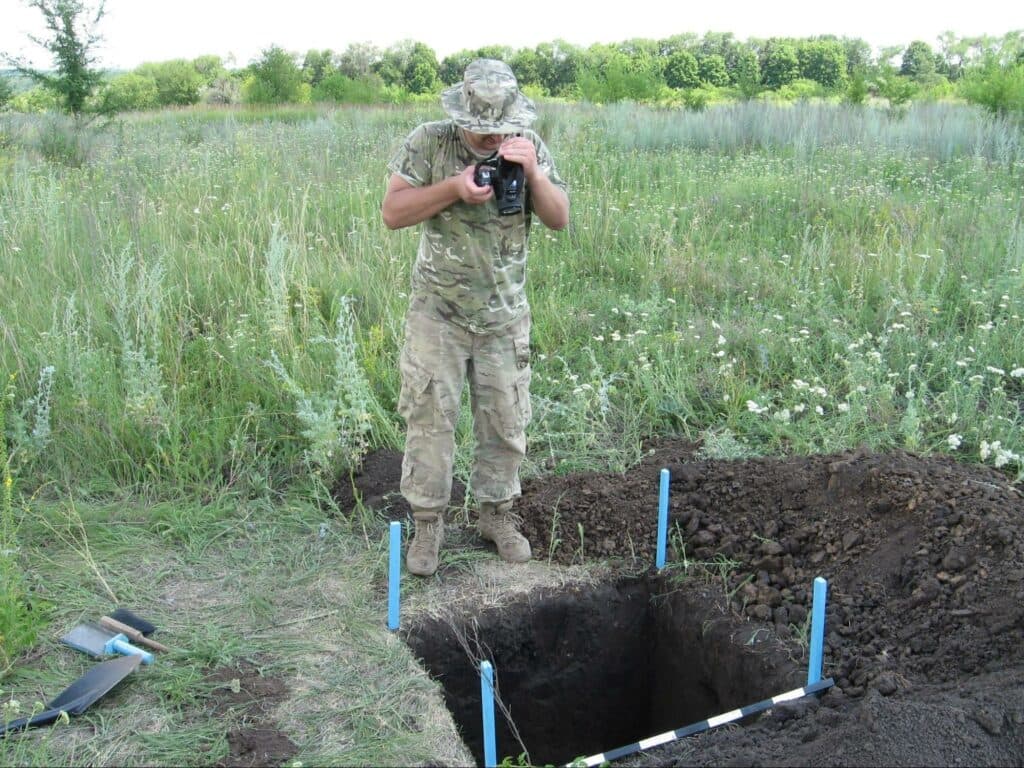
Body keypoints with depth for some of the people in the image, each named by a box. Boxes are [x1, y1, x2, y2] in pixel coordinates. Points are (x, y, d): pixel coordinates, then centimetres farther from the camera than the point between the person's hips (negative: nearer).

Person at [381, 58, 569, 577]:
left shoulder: (528, 147, -1)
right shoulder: (428, 143, -8)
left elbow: (559, 219, -5)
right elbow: (391, 213, -13)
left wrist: (532, 171, -22)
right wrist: (454, 188, -25)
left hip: (505, 314, 2)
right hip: (437, 311, -2)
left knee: (506, 421, 9)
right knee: (429, 417, 0)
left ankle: (497, 513, 27)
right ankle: (427, 523, 14)